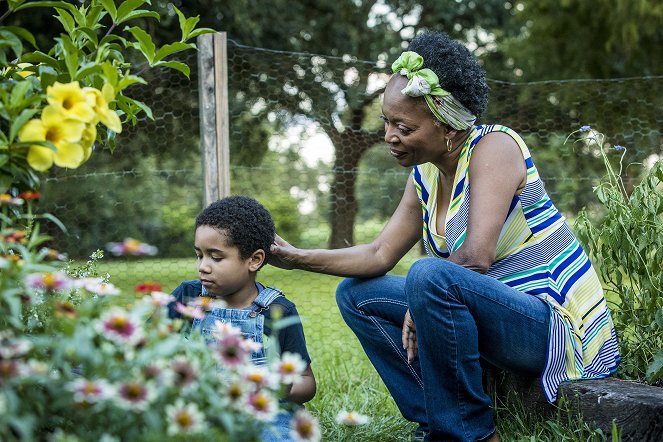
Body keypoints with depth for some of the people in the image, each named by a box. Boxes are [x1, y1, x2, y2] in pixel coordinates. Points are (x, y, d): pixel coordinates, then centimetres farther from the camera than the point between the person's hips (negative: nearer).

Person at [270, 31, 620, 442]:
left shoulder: (494, 145, -17)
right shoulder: (425, 176, 8)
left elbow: (477, 256, -27)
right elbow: (381, 255, 6)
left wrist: (419, 304, -14)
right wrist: (298, 257, -4)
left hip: (557, 326, -9)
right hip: (499, 315, 9)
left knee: (429, 276, -34)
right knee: (357, 293, 5)